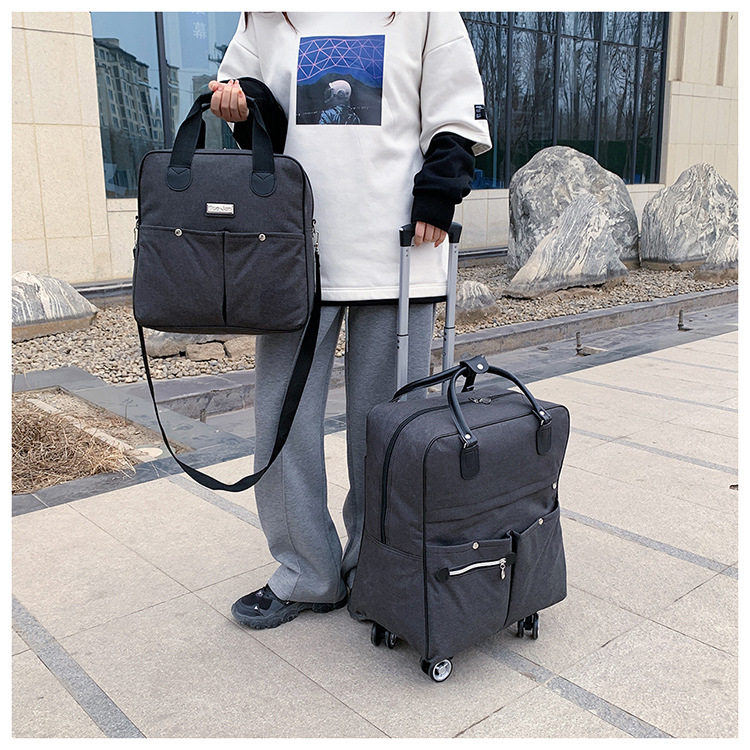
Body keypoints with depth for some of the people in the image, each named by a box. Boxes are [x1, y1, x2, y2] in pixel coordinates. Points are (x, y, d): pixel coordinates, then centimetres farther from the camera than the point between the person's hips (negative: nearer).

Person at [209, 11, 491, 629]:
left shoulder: (423, 14, 9)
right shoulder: (266, 18, 15)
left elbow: (458, 115, 7)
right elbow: (238, 81, 26)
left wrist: (437, 195, -7)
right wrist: (232, 98, 1)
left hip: (396, 254, -2)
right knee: (283, 419, 1)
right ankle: (307, 577, 18)